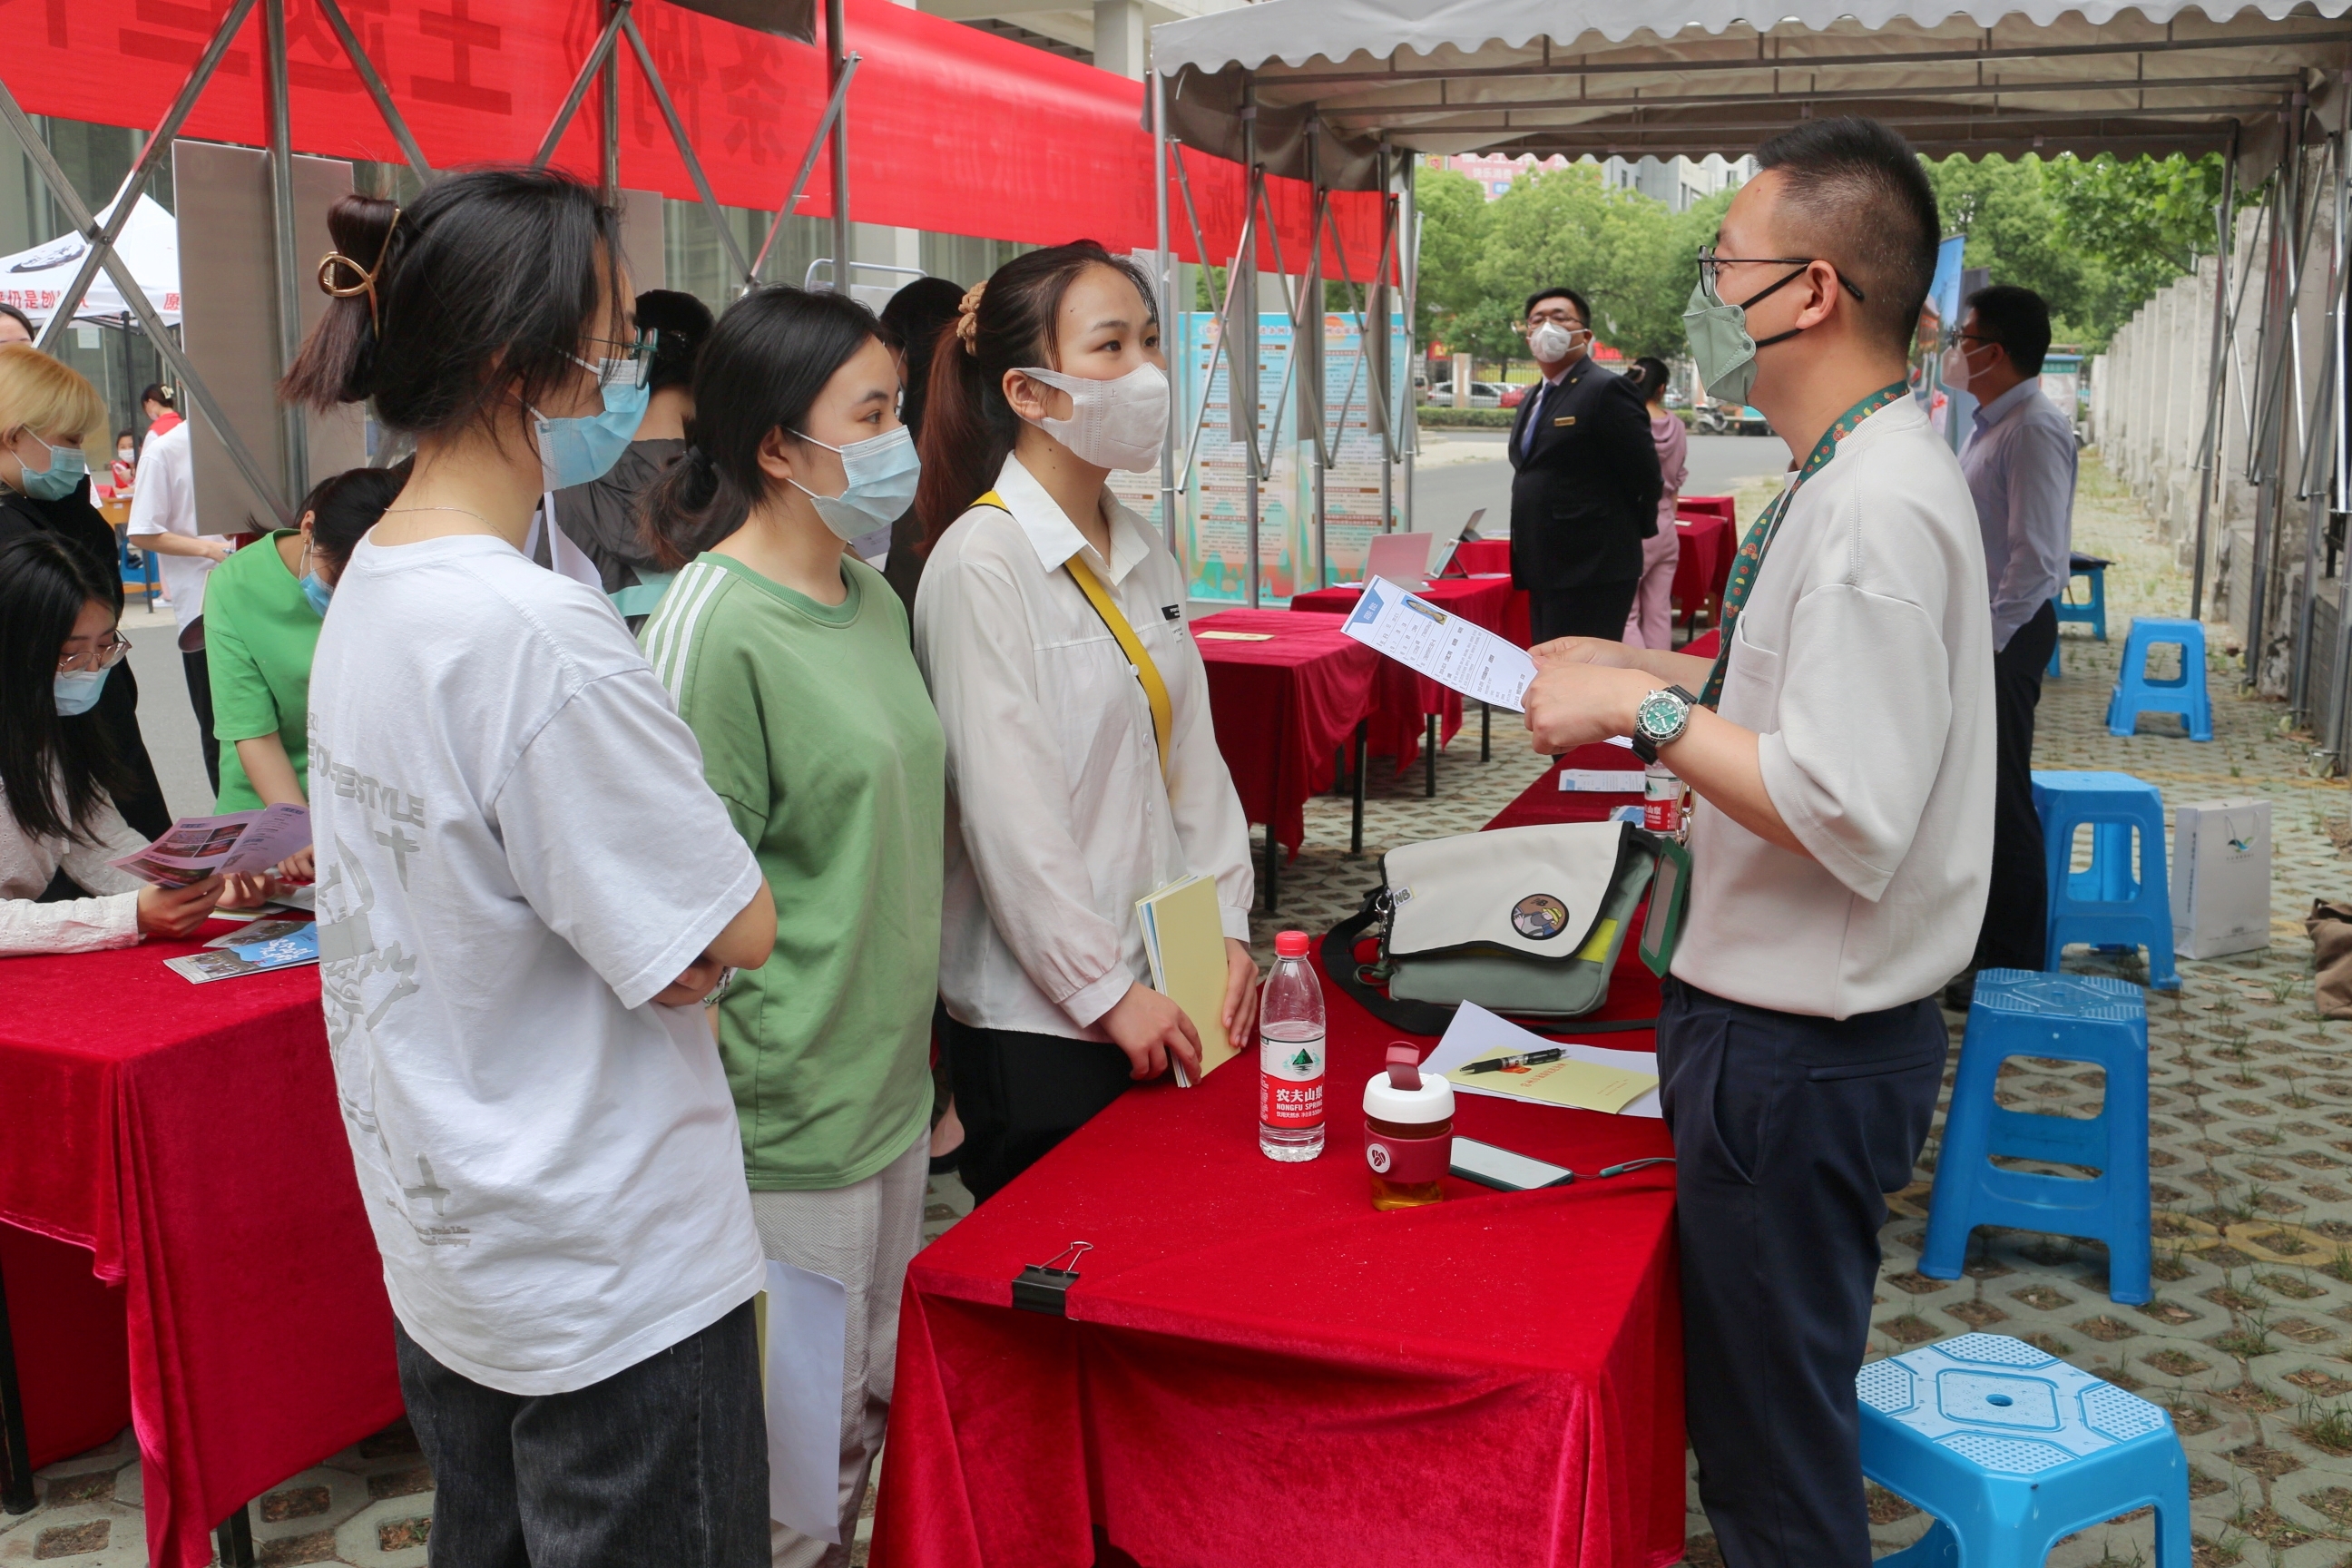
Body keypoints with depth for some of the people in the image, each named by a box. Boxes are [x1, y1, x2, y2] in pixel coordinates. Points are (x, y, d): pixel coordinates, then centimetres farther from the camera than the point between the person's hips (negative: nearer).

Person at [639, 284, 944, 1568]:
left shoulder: (873, 599, 8)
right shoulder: (713, 625, -18)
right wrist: (737, 1109, -15)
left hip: (889, 1092, 8)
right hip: (786, 1125, -8)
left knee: (872, 1416, 20)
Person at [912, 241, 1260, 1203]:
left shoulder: (1143, 552, 9)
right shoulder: (981, 563, -16)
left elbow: (1192, 752, 11)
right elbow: (1009, 815, -18)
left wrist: (1228, 927, 4)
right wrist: (1106, 989, -14)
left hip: (1163, 992, 7)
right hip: (1038, 1019, -7)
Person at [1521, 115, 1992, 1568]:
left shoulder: (1877, 507, -24)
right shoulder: (1869, 471, 9)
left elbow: (1850, 813, -29)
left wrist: (1647, 710, -22)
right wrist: (1645, 668, 14)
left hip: (1801, 1053, -10)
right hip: (1791, 1020, 10)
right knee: (1753, 1406, 24)